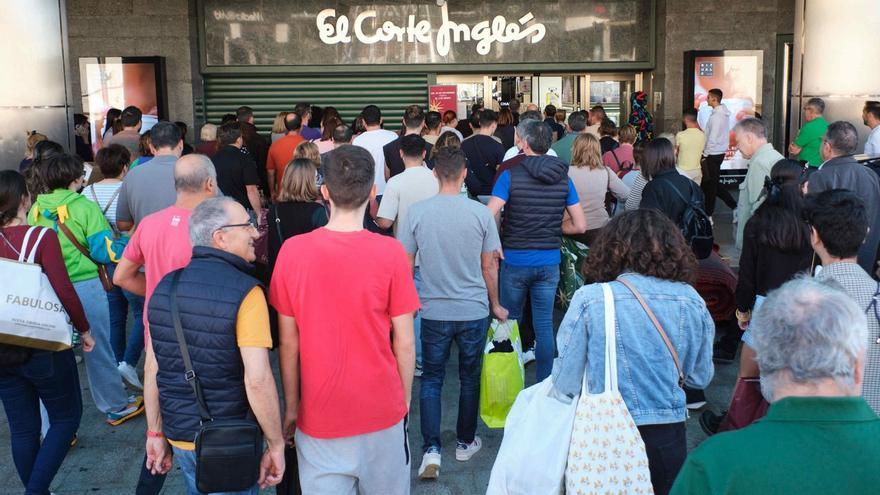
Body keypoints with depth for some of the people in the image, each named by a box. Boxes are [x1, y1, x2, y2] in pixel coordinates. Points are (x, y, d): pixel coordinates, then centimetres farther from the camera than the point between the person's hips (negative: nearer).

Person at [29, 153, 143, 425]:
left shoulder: (36, 210, 3)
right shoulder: (84, 207, -11)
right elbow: (104, 250, -12)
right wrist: (126, 242, 5)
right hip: (85, 287, -4)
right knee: (98, 350, 10)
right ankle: (117, 407, 25)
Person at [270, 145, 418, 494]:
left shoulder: (292, 251, -9)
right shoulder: (391, 253, -14)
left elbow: (288, 342, -3)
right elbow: (404, 343, -7)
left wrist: (291, 406, 9)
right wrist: (405, 399, 8)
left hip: (318, 413, 1)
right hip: (382, 410, -1)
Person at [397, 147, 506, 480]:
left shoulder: (417, 212, -7)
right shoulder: (481, 213, -8)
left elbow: (405, 265, -1)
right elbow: (489, 267, -1)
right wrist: (496, 305, 14)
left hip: (434, 312, 0)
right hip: (474, 311, 0)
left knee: (431, 380, 12)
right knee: (469, 379, 16)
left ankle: (431, 450, 4)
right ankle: (465, 443, 29)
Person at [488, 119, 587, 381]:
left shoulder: (510, 175, -10)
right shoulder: (563, 178, 0)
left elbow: (490, 218, -19)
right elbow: (580, 225, 1)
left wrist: (500, 238, -1)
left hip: (515, 260, -2)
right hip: (549, 262, 2)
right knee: (544, 325, 9)